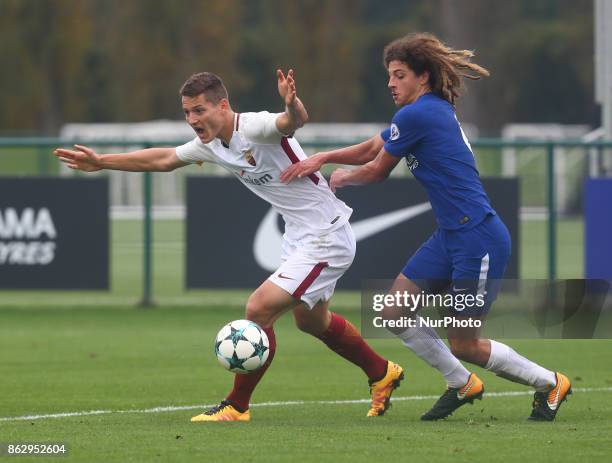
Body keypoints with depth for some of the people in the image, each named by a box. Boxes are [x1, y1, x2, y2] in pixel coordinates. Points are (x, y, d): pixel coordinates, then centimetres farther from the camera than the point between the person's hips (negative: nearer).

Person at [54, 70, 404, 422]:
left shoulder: (255, 128, -26)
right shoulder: (211, 145, 1)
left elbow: (295, 120, -47)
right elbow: (162, 160, 17)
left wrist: (292, 104, -70)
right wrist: (101, 162, 19)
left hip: (326, 240, -10)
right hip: (299, 236, 10)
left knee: (258, 310, -15)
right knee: (310, 320, 26)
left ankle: (237, 407, 1)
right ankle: (383, 374, 47)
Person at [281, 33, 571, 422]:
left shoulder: (416, 115, -16)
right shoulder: (433, 110, 13)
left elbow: (377, 171, -4)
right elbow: (370, 149, 21)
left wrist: (341, 178, 15)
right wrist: (322, 158, 8)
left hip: (478, 239, -10)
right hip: (451, 236, 10)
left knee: (464, 345, -2)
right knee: (395, 312, 7)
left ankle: (549, 383, 15)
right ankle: (462, 384, 21)